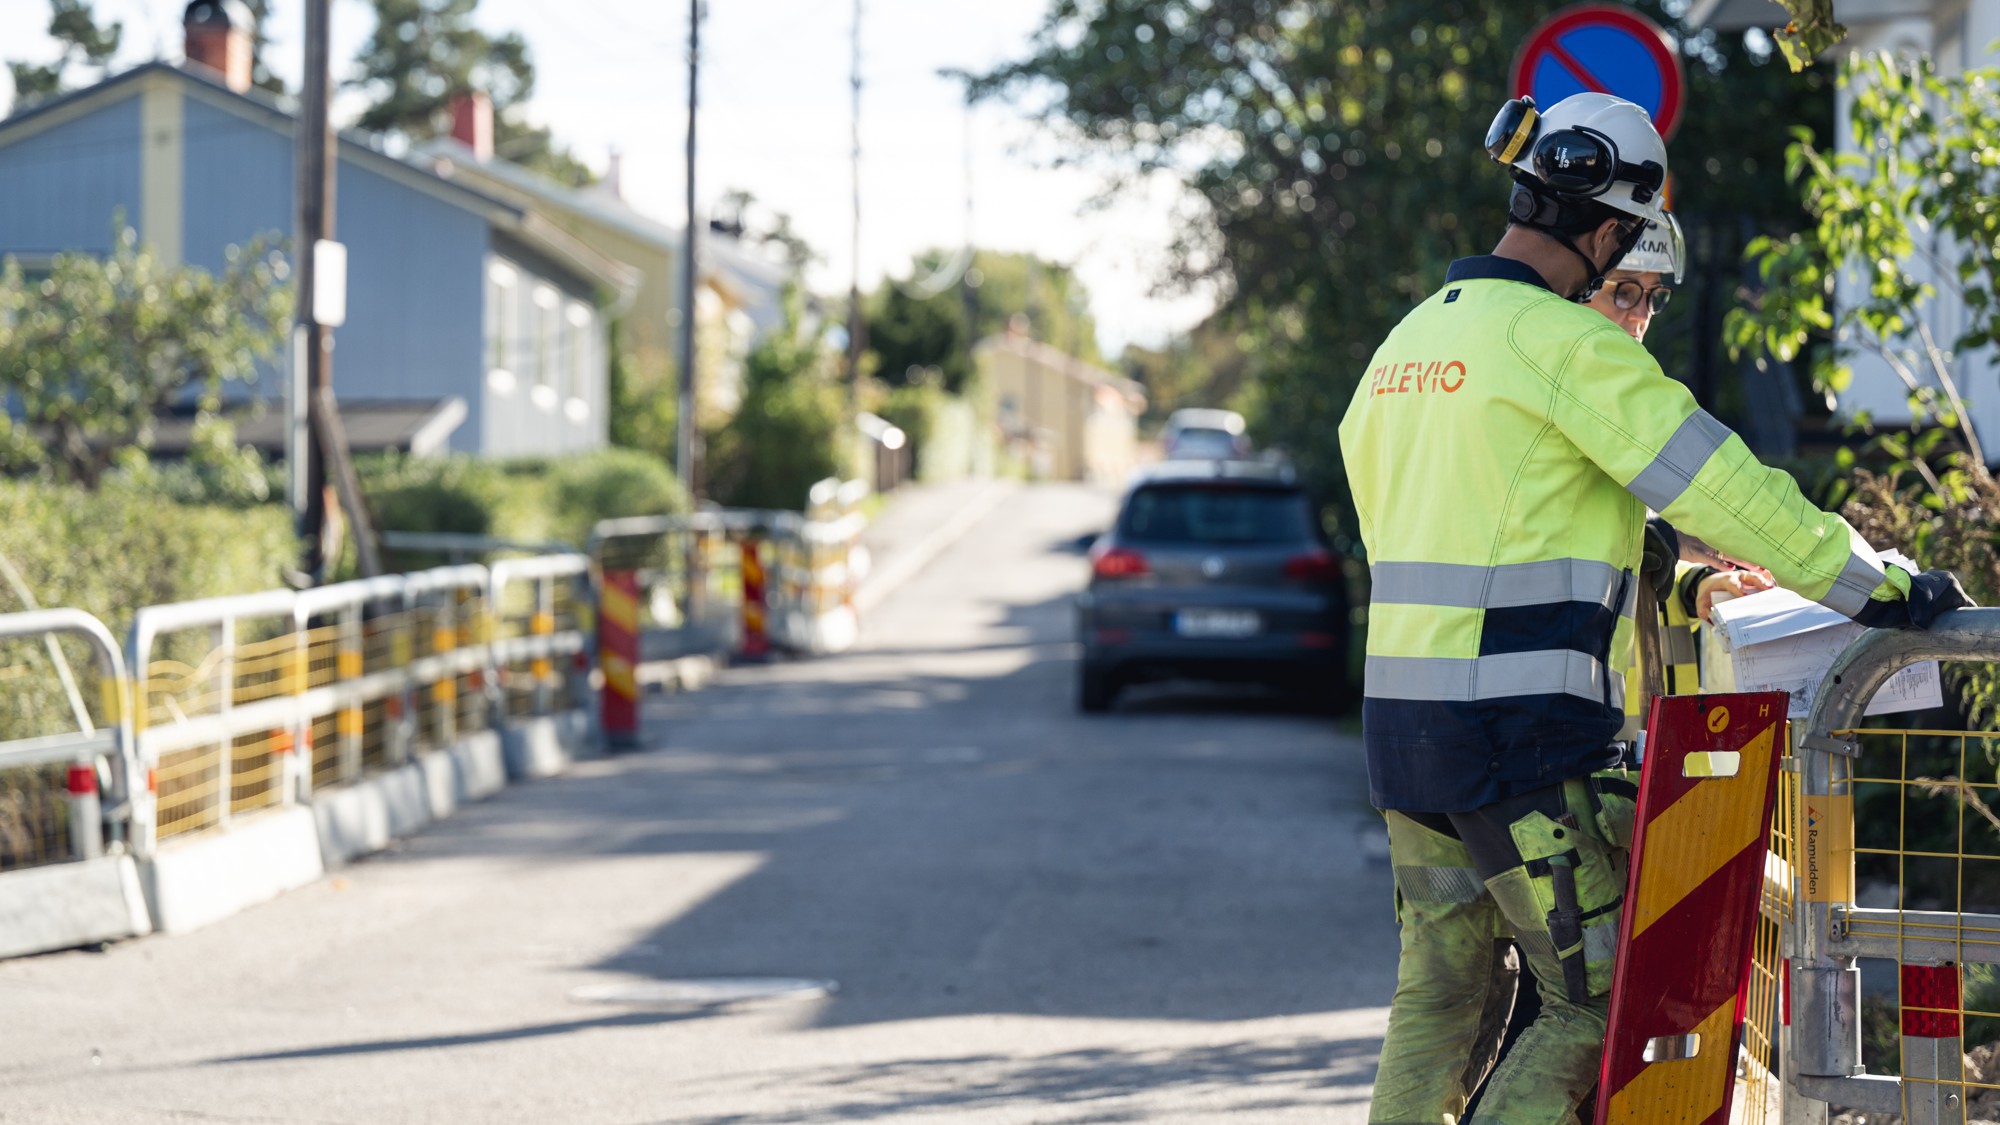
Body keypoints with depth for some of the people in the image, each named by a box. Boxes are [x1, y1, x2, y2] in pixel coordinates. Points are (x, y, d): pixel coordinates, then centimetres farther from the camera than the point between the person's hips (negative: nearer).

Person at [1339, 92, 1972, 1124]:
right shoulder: (1565, 341, -11)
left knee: (1441, 998, 15)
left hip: (1398, 720, 8)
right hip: (1517, 731, -8)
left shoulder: (1407, 342, 15)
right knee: (1597, 999, -1)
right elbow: (1724, 488, -12)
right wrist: (1879, 589, -6)